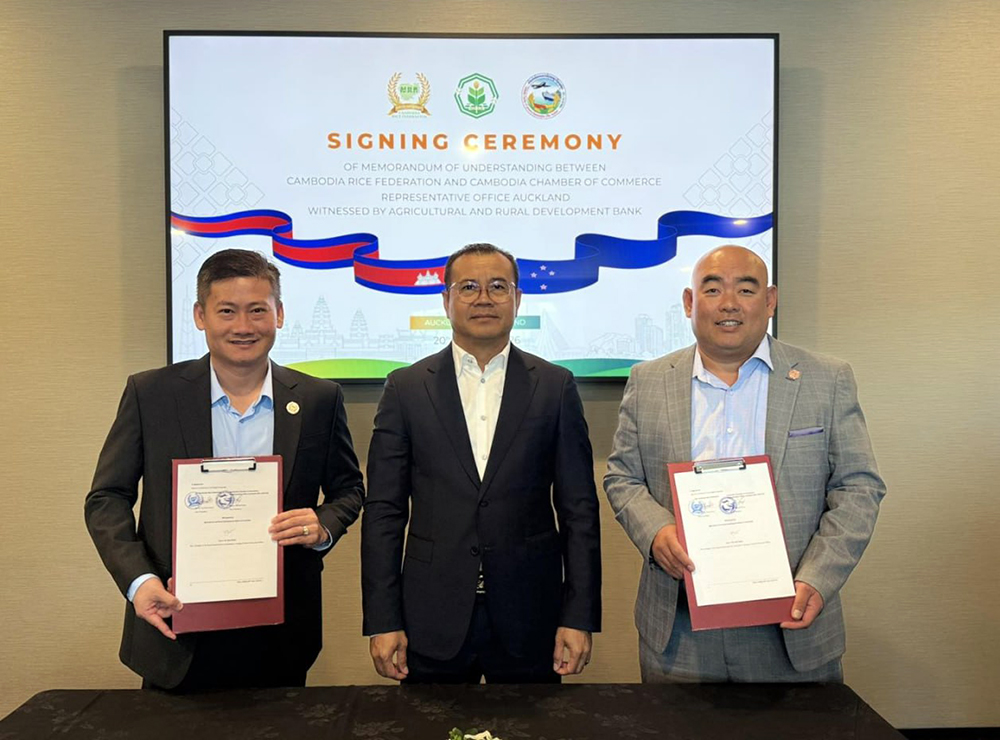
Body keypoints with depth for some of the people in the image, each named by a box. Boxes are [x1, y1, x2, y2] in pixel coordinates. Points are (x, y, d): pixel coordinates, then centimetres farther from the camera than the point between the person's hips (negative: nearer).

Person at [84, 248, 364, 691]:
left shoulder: (319, 400, -2)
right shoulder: (150, 393, -4)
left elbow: (348, 489, 8)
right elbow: (106, 498, 0)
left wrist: (323, 528, -13)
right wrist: (139, 580, -14)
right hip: (176, 627, 0)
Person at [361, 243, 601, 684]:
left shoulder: (555, 386, 2)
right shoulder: (405, 388, 2)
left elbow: (579, 509, 1)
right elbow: (384, 511, 0)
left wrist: (579, 617, -3)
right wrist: (383, 621, -4)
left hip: (529, 621, 0)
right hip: (433, 623, 0)